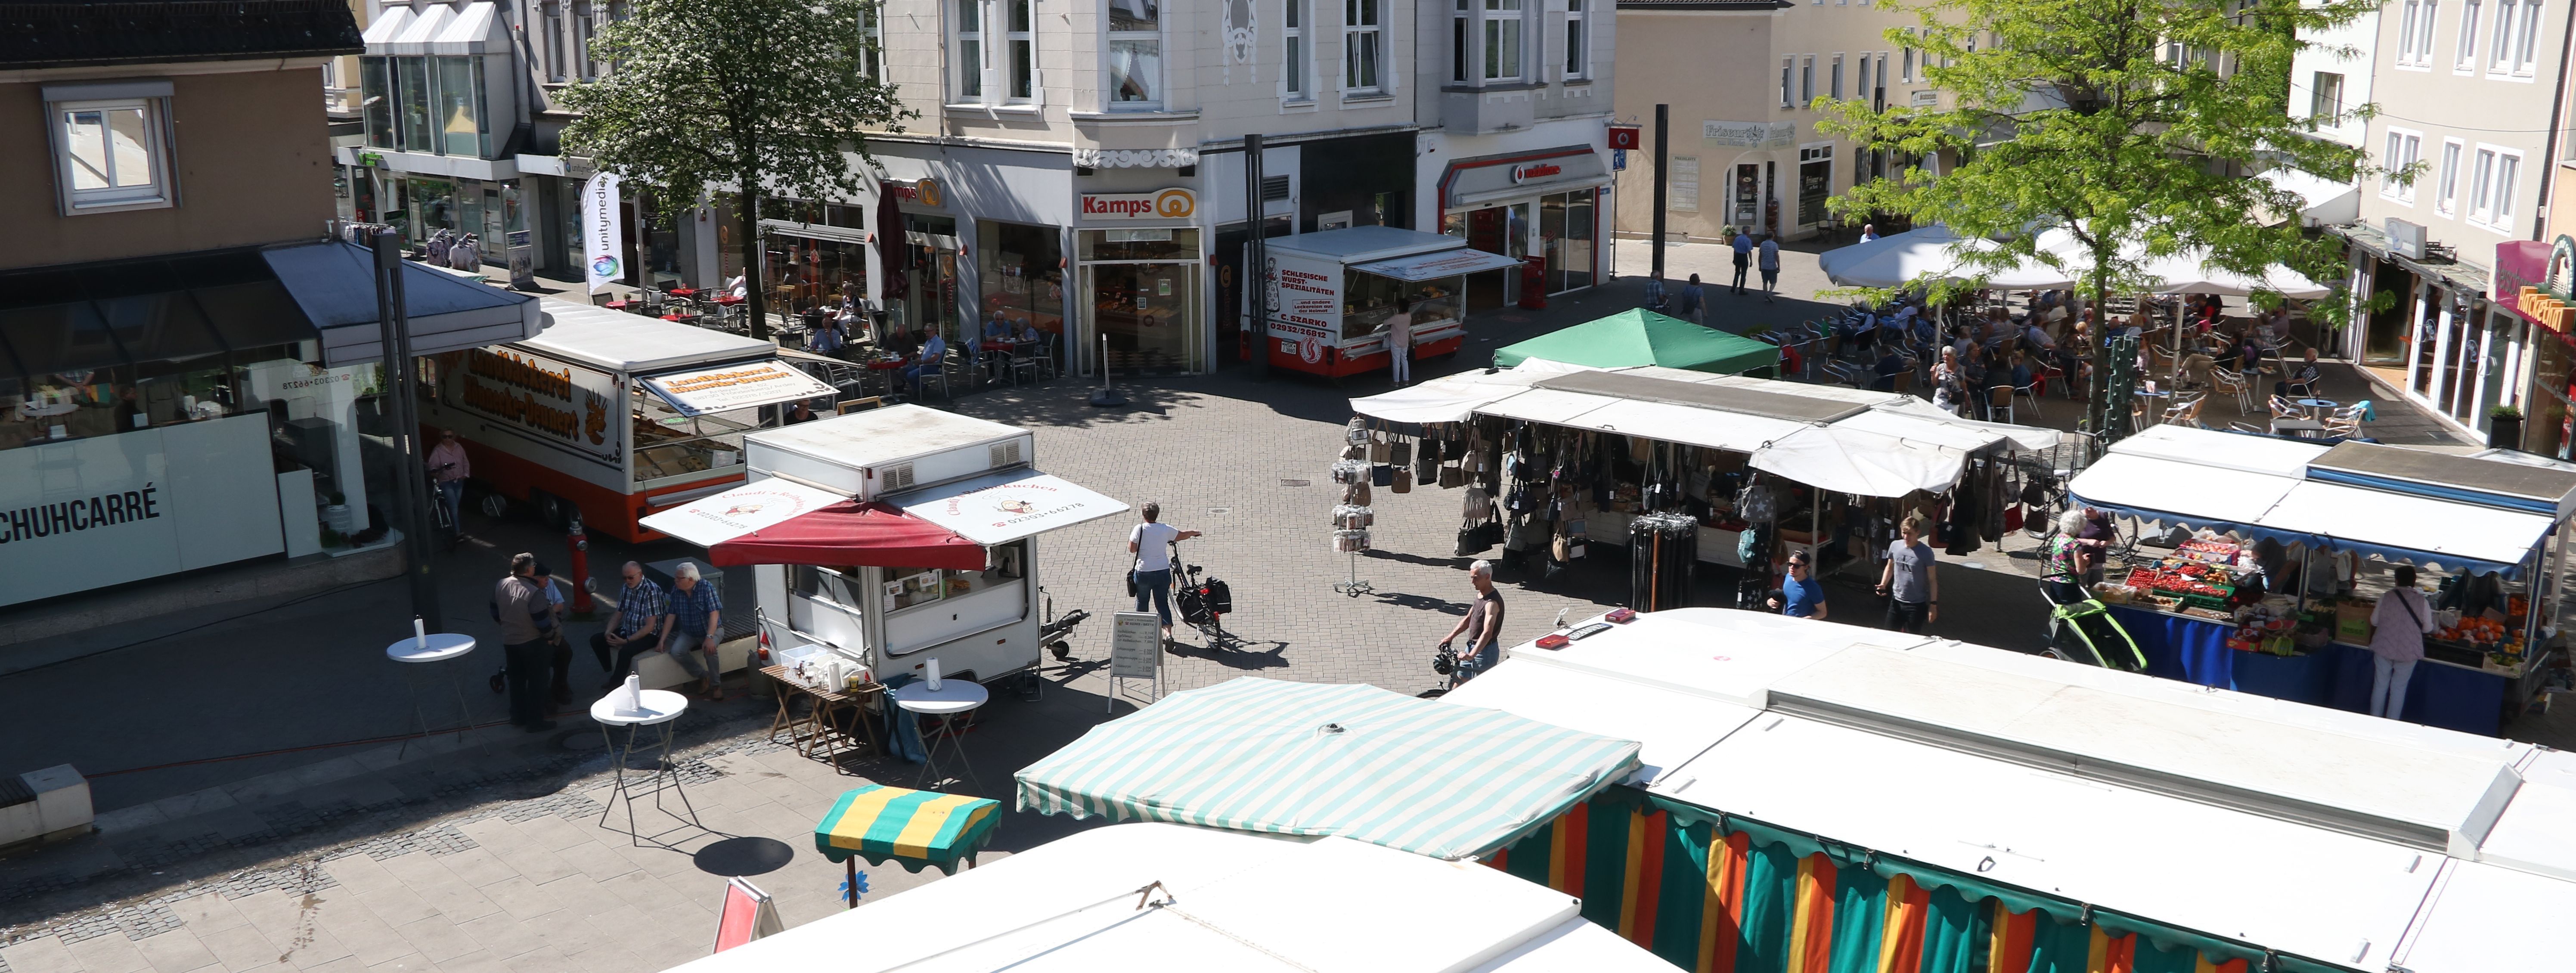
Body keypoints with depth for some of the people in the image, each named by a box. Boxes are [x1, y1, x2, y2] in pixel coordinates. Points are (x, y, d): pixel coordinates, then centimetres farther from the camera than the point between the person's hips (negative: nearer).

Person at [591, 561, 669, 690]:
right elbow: (618, 615, 12)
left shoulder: (651, 591, -23)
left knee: (625, 651, -33)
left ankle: (615, 686, -13)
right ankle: (611, 674, 11)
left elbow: (650, 626, -24)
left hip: (650, 635, -9)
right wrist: (608, 632, -7)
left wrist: (627, 641, -24)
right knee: (596, 640, 1)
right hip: (629, 630, 9)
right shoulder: (626, 589, 2)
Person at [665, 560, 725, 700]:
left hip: (712, 630, -5)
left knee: (710, 649, -34)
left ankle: (716, 685, -14)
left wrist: (709, 638, -37)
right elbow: (672, 615, 0)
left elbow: (714, 614, -26)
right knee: (676, 652, -23)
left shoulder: (706, 588, -21)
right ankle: (703, 676, -2)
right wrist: (662, 639, -6)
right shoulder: (676, 591, -6)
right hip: (689, 633, 5)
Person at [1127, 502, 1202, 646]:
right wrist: (1193, 533, 33)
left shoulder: (1139, 529, -13)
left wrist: (1132, 536, 10)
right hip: (1163, 572, 2)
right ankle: (1168, 633, -8)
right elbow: (1182, 535, 12)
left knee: (1142, 601, 19)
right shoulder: (1165, 529, -3)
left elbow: (1132, 549, -9)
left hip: (1144, 573, -2)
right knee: (1163, 603, 8)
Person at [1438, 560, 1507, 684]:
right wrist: (1451, 636, 4)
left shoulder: (1492, 602, -26)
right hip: (1473, 646, 9)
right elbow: (1468, 619, 15)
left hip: (1485, 650, -9)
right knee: (1459, 680, 15)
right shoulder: (1481, 595, 5)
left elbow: (1487, 633, -36)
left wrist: (1471, 655, -46)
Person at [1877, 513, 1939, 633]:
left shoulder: (1925, 552, -15)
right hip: (1896, 601, 4)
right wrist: (1883, 584, -1)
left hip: (1917, 604, -4)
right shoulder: (1895, 546, -2)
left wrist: (1933, 604, -11)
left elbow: (1932, 580, -9)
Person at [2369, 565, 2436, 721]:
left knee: (2380, 685, 13)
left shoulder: (2386, 597, -8)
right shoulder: (2421, 601, -9)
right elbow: (2428, 629, 0)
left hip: (2384, 648, 0)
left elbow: (2374, 621, 3)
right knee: (2399, 688, 11)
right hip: (2408, 651, 0)